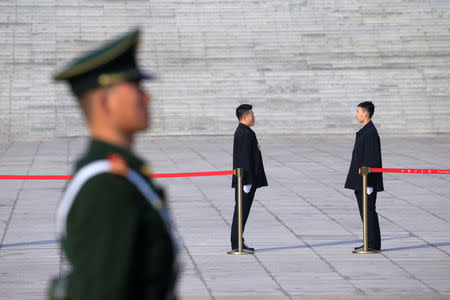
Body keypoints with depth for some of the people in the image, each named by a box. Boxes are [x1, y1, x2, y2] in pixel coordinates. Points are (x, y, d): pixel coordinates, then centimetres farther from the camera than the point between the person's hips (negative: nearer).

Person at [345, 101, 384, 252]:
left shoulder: (371, 133, -17)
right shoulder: (364, 131, 15)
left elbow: (372, 160, -20)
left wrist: (368, 183, -21)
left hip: (367, 182, -10)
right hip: (361, 182, 10)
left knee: (369, 212, -6)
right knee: (365, 212, 13)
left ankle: (373, 245, -2)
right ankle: (370, 242, 20)